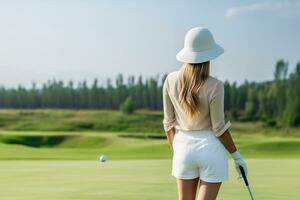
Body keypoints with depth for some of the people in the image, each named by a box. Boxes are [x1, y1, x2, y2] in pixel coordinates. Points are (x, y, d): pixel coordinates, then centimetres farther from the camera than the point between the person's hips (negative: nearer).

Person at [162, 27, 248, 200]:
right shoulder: (215, 86, -17)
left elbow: (169, 122, 2)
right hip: (211, 148, -4)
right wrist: (237, 155, 2)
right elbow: (219, 128, -10)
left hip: (183, 147, 4)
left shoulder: (171, 80, -5)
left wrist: (175, 152, 14)